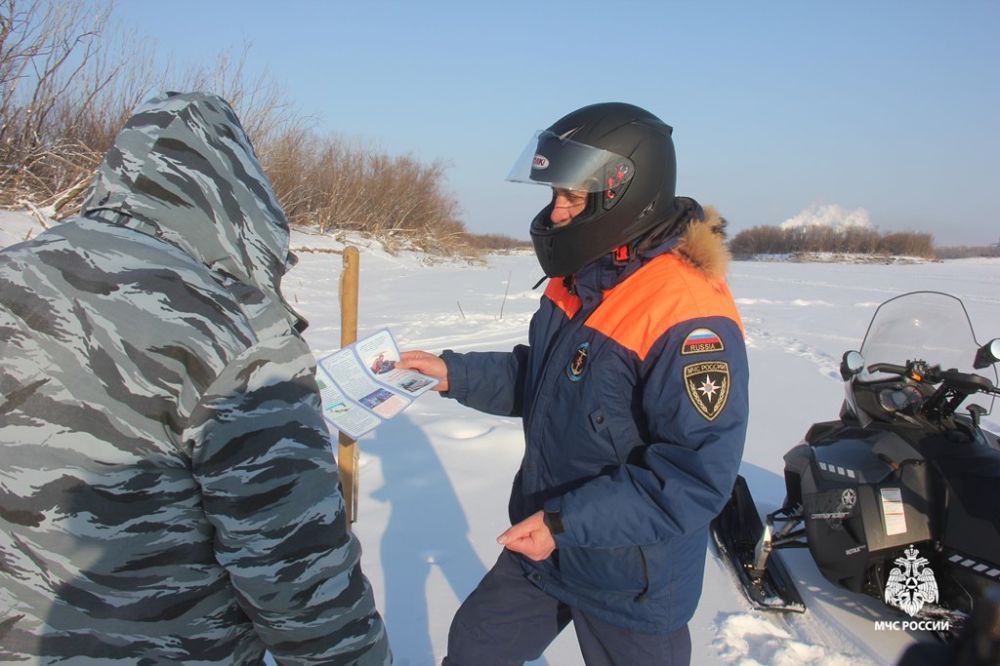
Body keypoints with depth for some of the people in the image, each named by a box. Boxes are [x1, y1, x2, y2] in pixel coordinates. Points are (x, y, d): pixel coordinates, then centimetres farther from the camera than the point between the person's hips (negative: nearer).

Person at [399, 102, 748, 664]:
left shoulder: (690, 318, -29)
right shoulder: (578, 281, 0)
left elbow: (697, 476, -29)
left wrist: (566, 523, -28)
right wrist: (454, 374, 0)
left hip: (630, 579, -8)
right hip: (540, 543, 8)